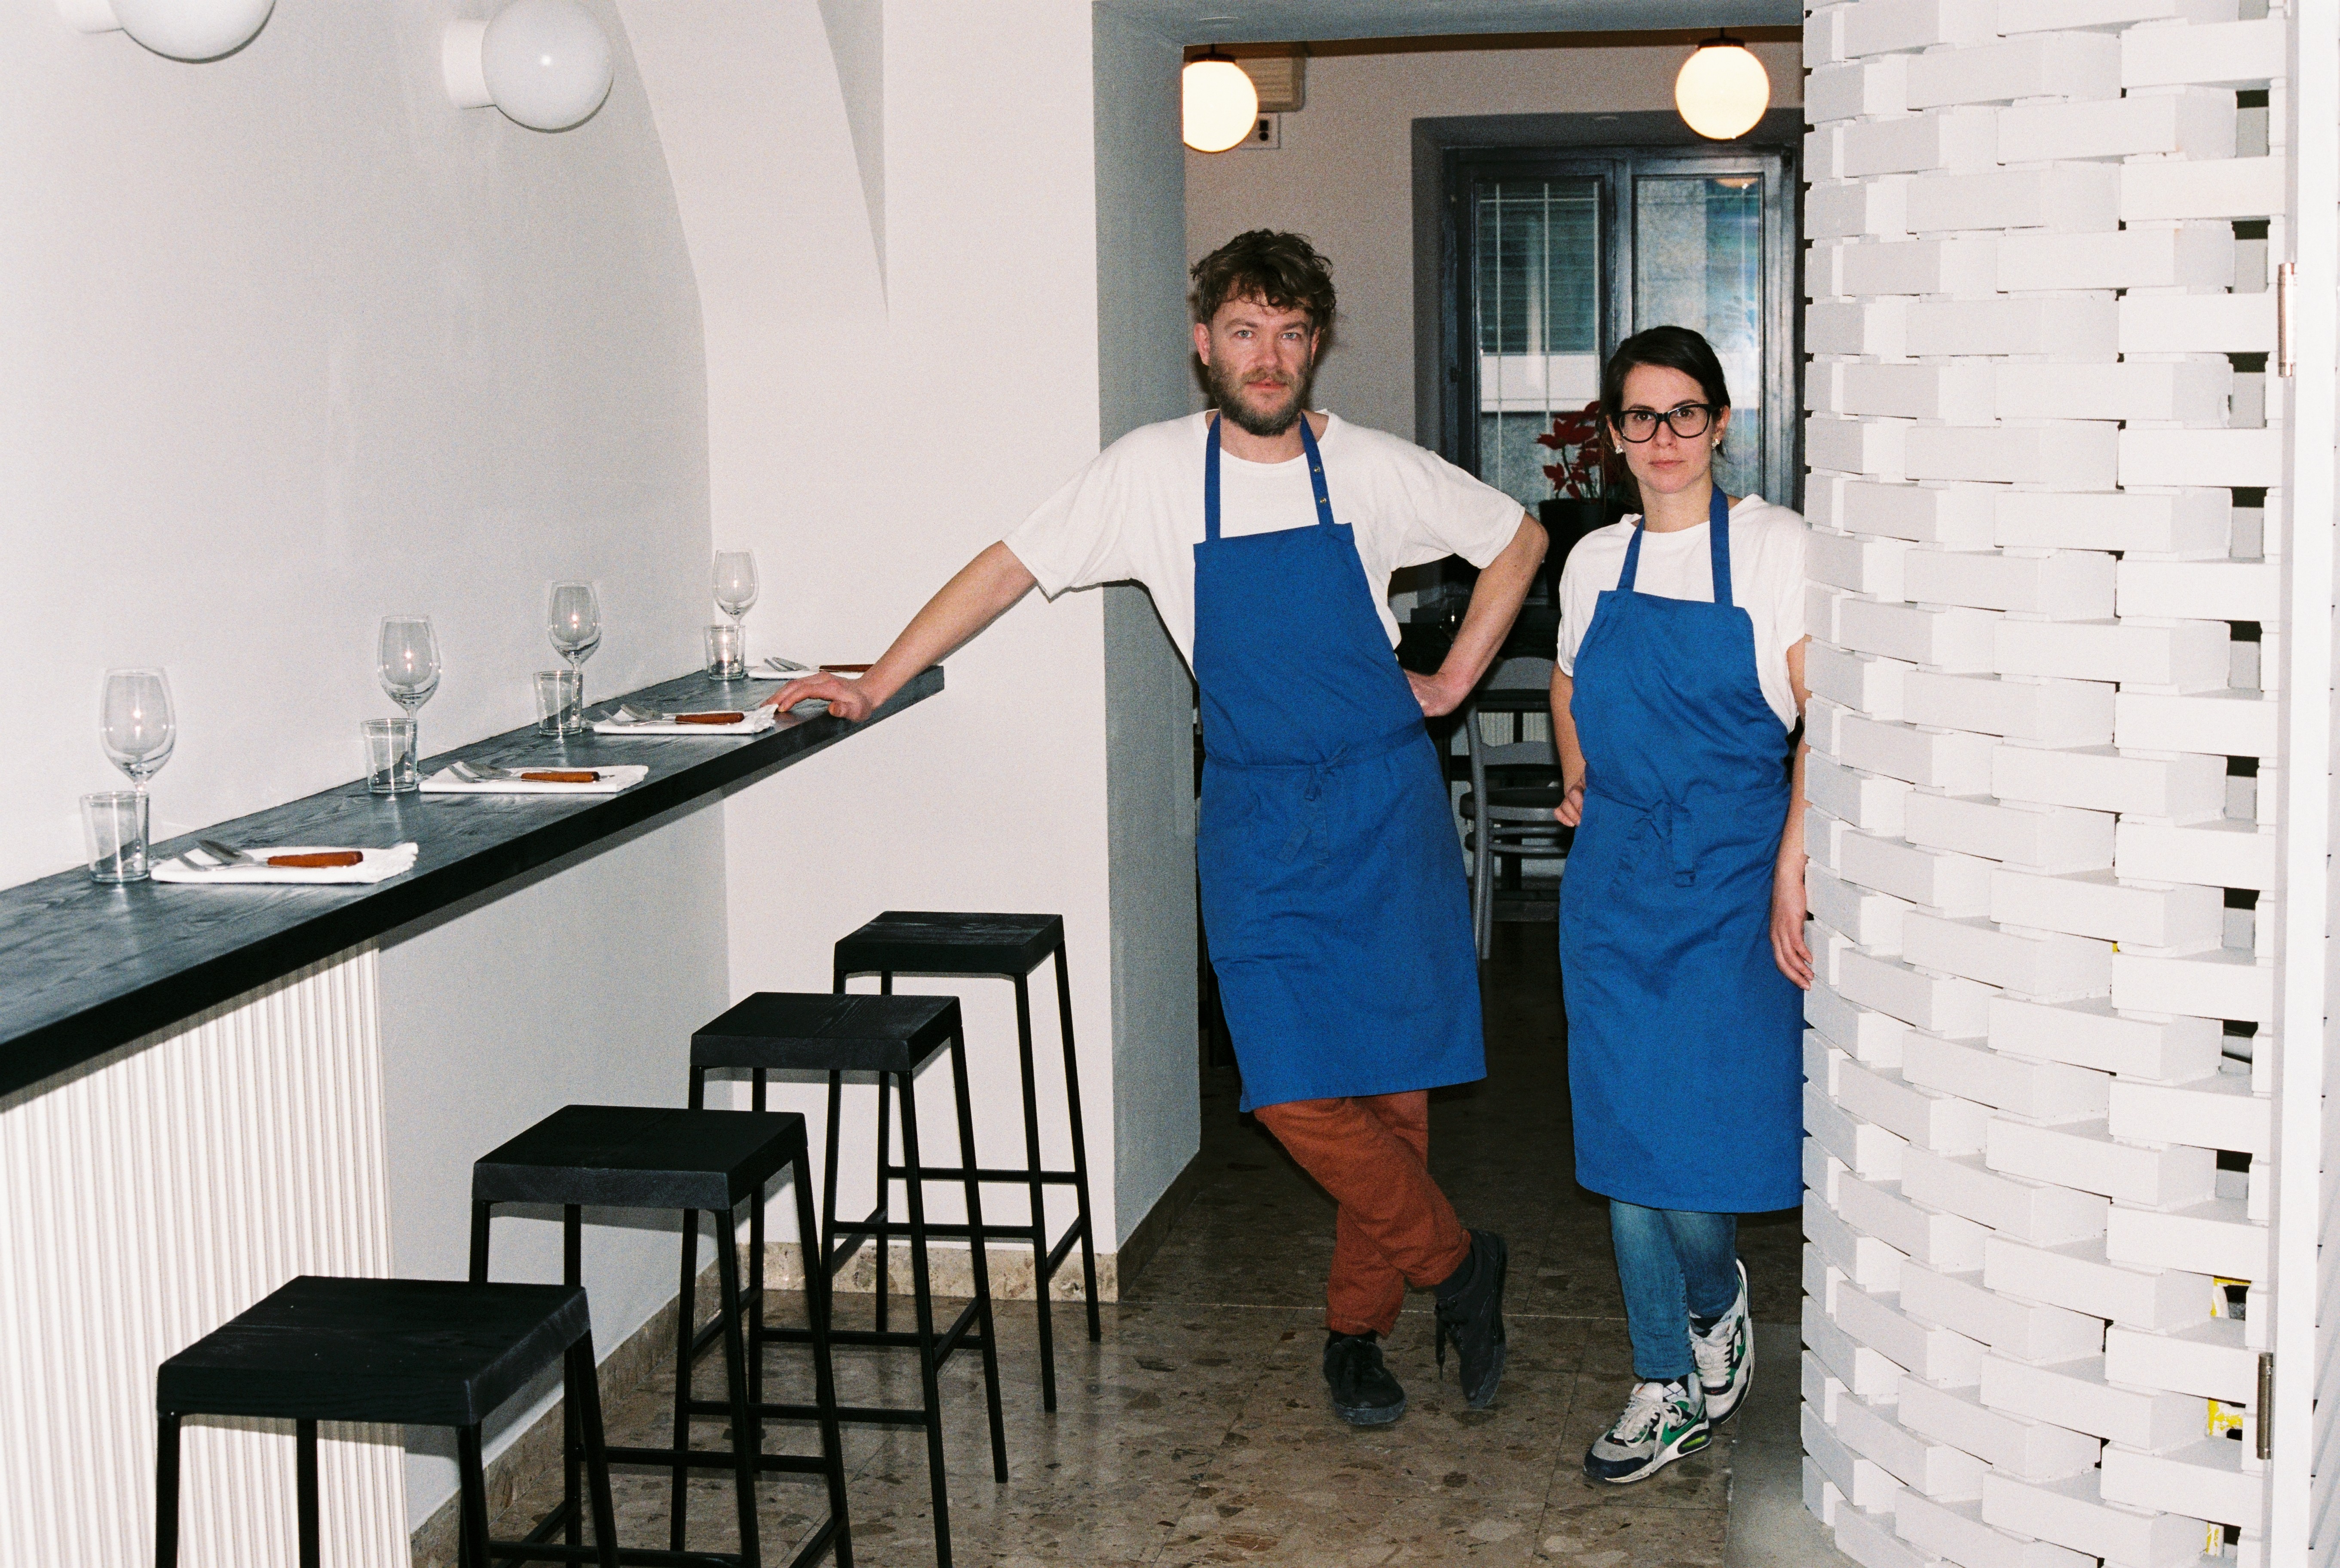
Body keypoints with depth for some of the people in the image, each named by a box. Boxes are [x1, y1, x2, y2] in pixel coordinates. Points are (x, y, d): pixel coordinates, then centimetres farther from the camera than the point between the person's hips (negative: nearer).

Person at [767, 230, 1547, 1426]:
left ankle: (1356, 1328, 21)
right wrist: (876, 684, 0)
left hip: (1384, 806, 1)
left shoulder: (1375, 471, 0)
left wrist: (1453, 680, 7)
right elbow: (1009, 569, 2)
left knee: (1393, 1083, 1)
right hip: (1255, 821, 0)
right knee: (1295, 1091, -11)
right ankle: (1456, 1266, 11)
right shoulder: (1152, 473, -2)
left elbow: (1517, 538, 15)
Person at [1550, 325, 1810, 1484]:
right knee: (1626, 1123, 4)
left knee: (1711, 1118, -6)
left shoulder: (1775, 547, -5)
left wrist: (1792, 867, -22)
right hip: (1617, 874, 4)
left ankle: (1713, 1300, 27)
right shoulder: (1595, 562, 10)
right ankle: (1669, 1385, 17)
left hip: (1736, 872, -4)